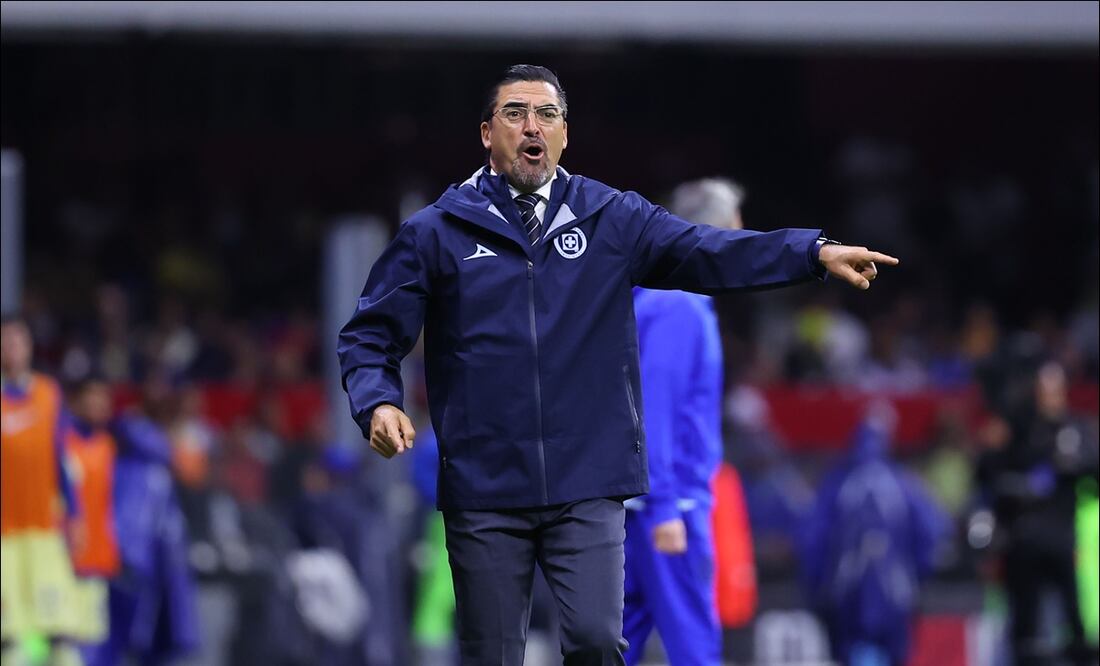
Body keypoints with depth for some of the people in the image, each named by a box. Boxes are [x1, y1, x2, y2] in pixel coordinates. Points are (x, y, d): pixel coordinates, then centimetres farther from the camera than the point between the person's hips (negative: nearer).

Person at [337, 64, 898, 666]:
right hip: (482, 492, 0)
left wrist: (818, 252, -18)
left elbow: (711, 253, -4)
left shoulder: (612, 220, 7)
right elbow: (369, 337, 7)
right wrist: (378, 405, -14)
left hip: (587, 487, 0)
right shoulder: (435, 233, 5)